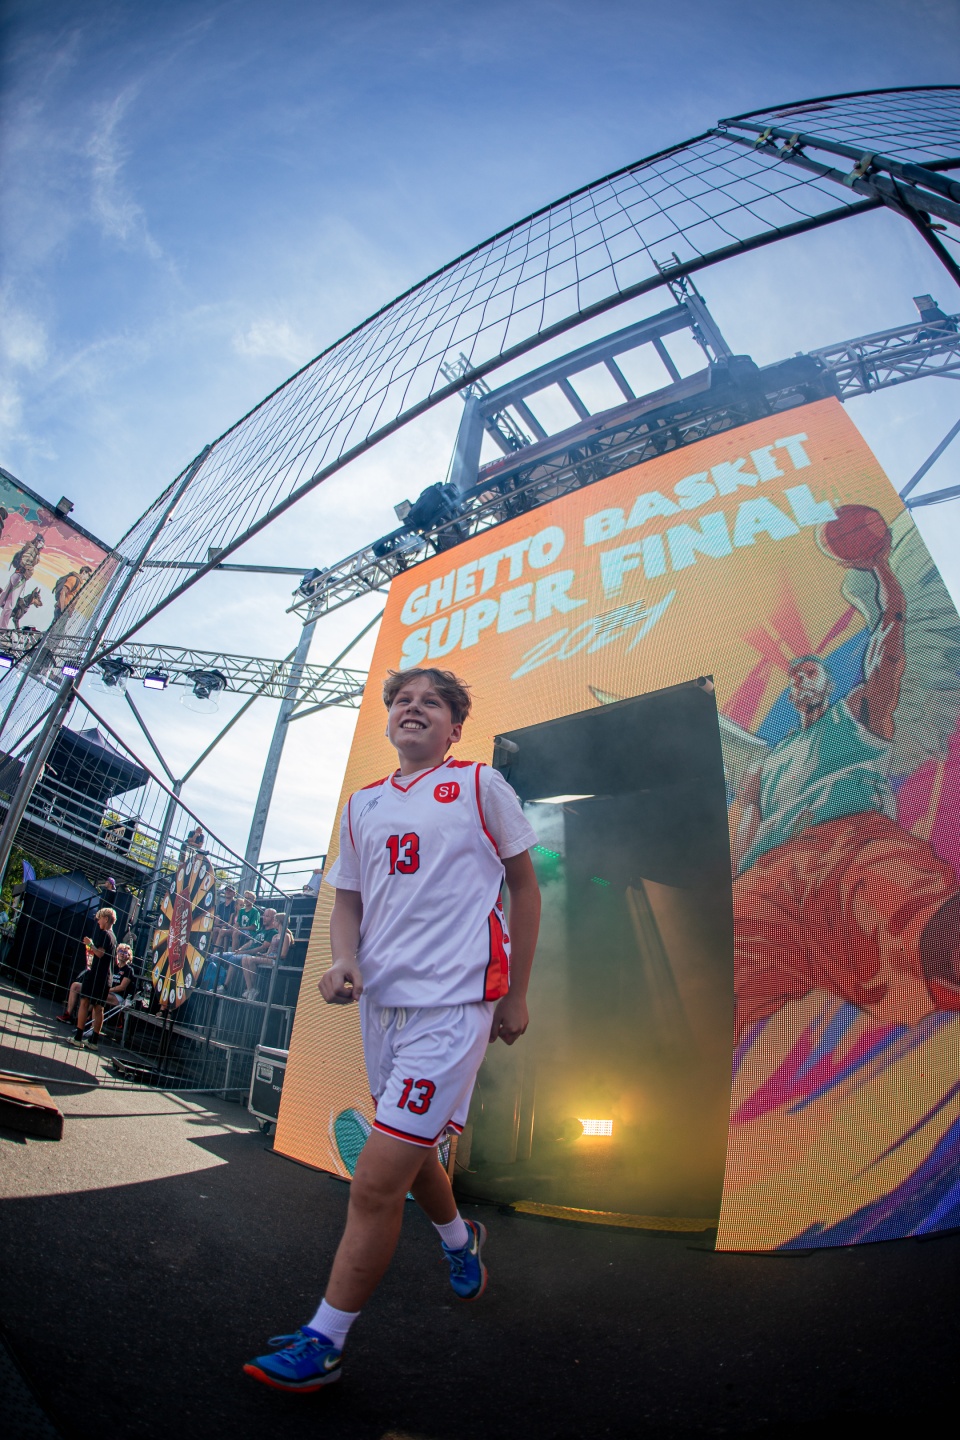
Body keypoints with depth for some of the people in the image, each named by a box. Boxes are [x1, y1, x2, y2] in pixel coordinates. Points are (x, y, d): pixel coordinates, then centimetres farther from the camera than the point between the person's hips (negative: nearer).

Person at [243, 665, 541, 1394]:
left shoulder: (480, 784, -3)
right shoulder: (361, 805, 10)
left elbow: (524, 886, 1)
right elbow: (348, 898, 16)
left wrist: (516, 995, 2)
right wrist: (344, 960, -5)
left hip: (453, 1003, -6)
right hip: (382, 1000, 6)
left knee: (377, 1181, -4)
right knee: (412, 1153, 24)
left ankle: (322, 1343, 20)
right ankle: (460, 1237, 54)